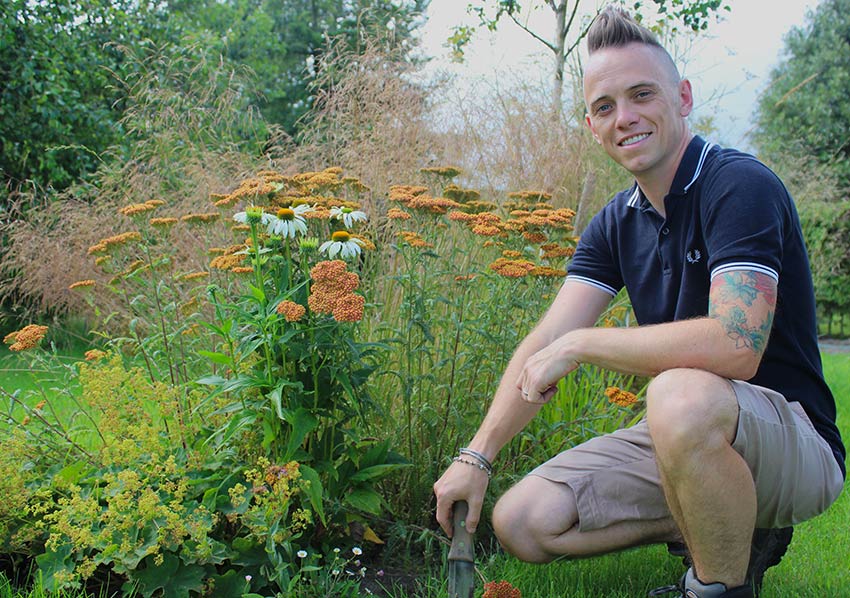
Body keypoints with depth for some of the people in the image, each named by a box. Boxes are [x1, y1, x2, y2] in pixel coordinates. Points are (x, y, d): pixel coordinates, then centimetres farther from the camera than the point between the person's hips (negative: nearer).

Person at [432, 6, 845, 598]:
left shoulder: (741, 186, -19)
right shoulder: (617, 223, 5)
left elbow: (736, 344, -33)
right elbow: (546, 343, 0)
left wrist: (584, 343, -21)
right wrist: (477, 455, -9)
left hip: (792, 439, -7)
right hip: (683, 436, 8)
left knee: (682, 396, -40)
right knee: (523, 522, -2)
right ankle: (733, 531, 10)